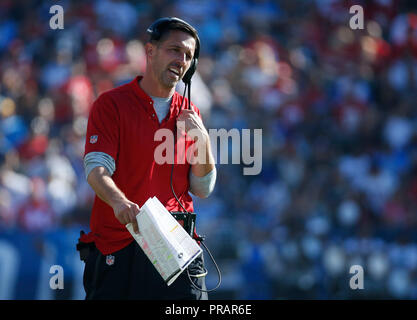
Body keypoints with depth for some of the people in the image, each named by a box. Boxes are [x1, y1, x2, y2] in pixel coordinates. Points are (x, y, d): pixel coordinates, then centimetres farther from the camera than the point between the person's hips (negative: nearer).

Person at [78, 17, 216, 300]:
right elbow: (96, 169, -12)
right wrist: (119, 202, -33)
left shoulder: (189, 113, 14)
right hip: (117, 245, -3)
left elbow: (203, 189, 11)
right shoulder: (111, 104, 0)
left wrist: (202, 139, -6)